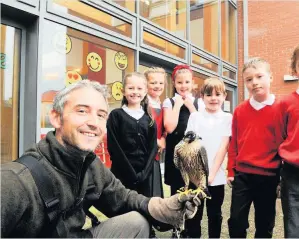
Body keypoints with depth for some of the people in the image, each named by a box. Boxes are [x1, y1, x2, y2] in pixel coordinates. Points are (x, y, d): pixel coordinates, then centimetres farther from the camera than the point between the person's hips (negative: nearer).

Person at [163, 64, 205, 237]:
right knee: (177, 195, 8)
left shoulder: (199, 102, 7)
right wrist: (178, 104, -9)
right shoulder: (169, 102, 2)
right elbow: (169, 127, -14)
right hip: (175, 154, -1)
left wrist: (190, 105, -8)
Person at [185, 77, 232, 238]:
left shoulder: (227, 118, 1)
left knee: (215, 214, 13)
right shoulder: (194, 116, 4)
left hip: (216, 176, 0)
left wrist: (211, 173, -10)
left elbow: (223, 147, -4)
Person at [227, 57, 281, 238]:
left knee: (265, 225, 14)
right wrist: (231, 171, 6)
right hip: (242, 175, 2)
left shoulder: (280, 108, -6)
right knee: (236, 220, 7)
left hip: (268, 177, -2)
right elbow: (234, 143, 6)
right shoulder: (239, 110, 2)